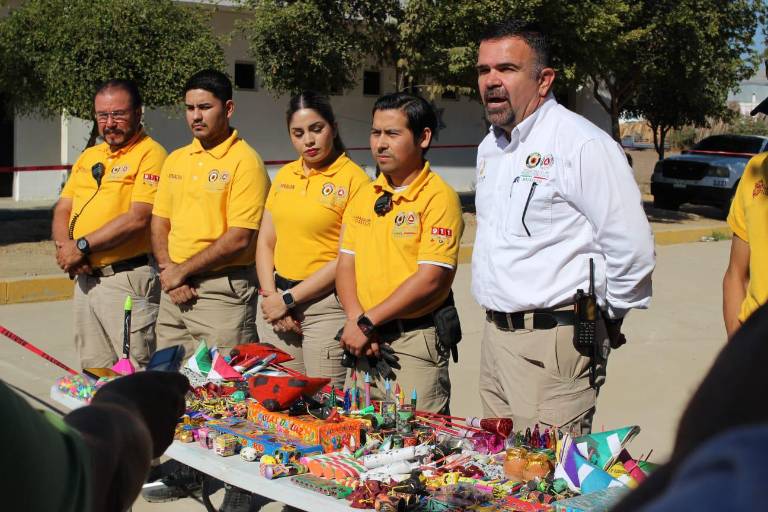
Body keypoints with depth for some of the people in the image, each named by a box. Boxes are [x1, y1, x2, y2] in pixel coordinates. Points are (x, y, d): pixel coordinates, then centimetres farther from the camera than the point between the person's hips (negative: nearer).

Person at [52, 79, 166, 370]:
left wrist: (83, 246, -16)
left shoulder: (150, 154, -9)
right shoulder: (88, 157, 16)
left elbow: (138, 218, -19)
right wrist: (64, 245, -6)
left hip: (127, 278, -8)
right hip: (85, 278, 8)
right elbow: (62, 209, 15)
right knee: (92, 372, 14)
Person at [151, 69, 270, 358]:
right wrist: (168, 270, -5)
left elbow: (239, 239, -16)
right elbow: (159, 223, 13)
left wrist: (182, 270, -11)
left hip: (222, 291, -7)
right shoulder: (176, 160, 13)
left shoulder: (244, 162, -10)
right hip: (174, 291, 7)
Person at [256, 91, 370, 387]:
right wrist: (272, 296, -3)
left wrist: (289, 299, -11)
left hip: (325, 305, -5)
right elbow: (265, 242, 12)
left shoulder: (354, 179, -8)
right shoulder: (284, 176, 12)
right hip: (277, 301, 6)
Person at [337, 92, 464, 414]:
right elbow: (346, 266, 9)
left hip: (417, 340, -6)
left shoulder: (438, 197, -10)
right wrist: (355, 320, -9)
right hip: (366, 342, 6)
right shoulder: (364, 197, 11)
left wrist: (367, 322, -14)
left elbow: (430, 281, -17)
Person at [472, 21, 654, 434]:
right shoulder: (489, 147, 13)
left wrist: (609, 319, -2)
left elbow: (631, 246, -14)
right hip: (496, 334, 8)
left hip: (554, 341, -8)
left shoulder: (582, 144, -14)